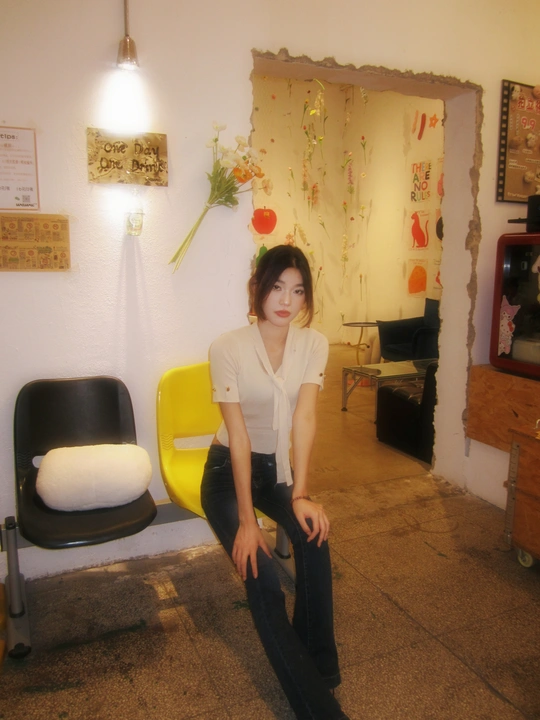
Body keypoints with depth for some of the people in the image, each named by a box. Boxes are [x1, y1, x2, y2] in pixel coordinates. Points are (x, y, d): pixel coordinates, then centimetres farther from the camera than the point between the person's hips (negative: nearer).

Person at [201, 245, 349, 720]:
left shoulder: (313, 344, -8)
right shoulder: (228, 347, -19)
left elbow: (304, 418, -17)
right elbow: (238, 436, -22)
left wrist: (301, 494, -27)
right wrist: (246, 520, -24)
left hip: (281, 465, 3)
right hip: (229, 469, -3)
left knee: (314, 535, -25)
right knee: (263, 580, -19)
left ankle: (320, 666, -2)